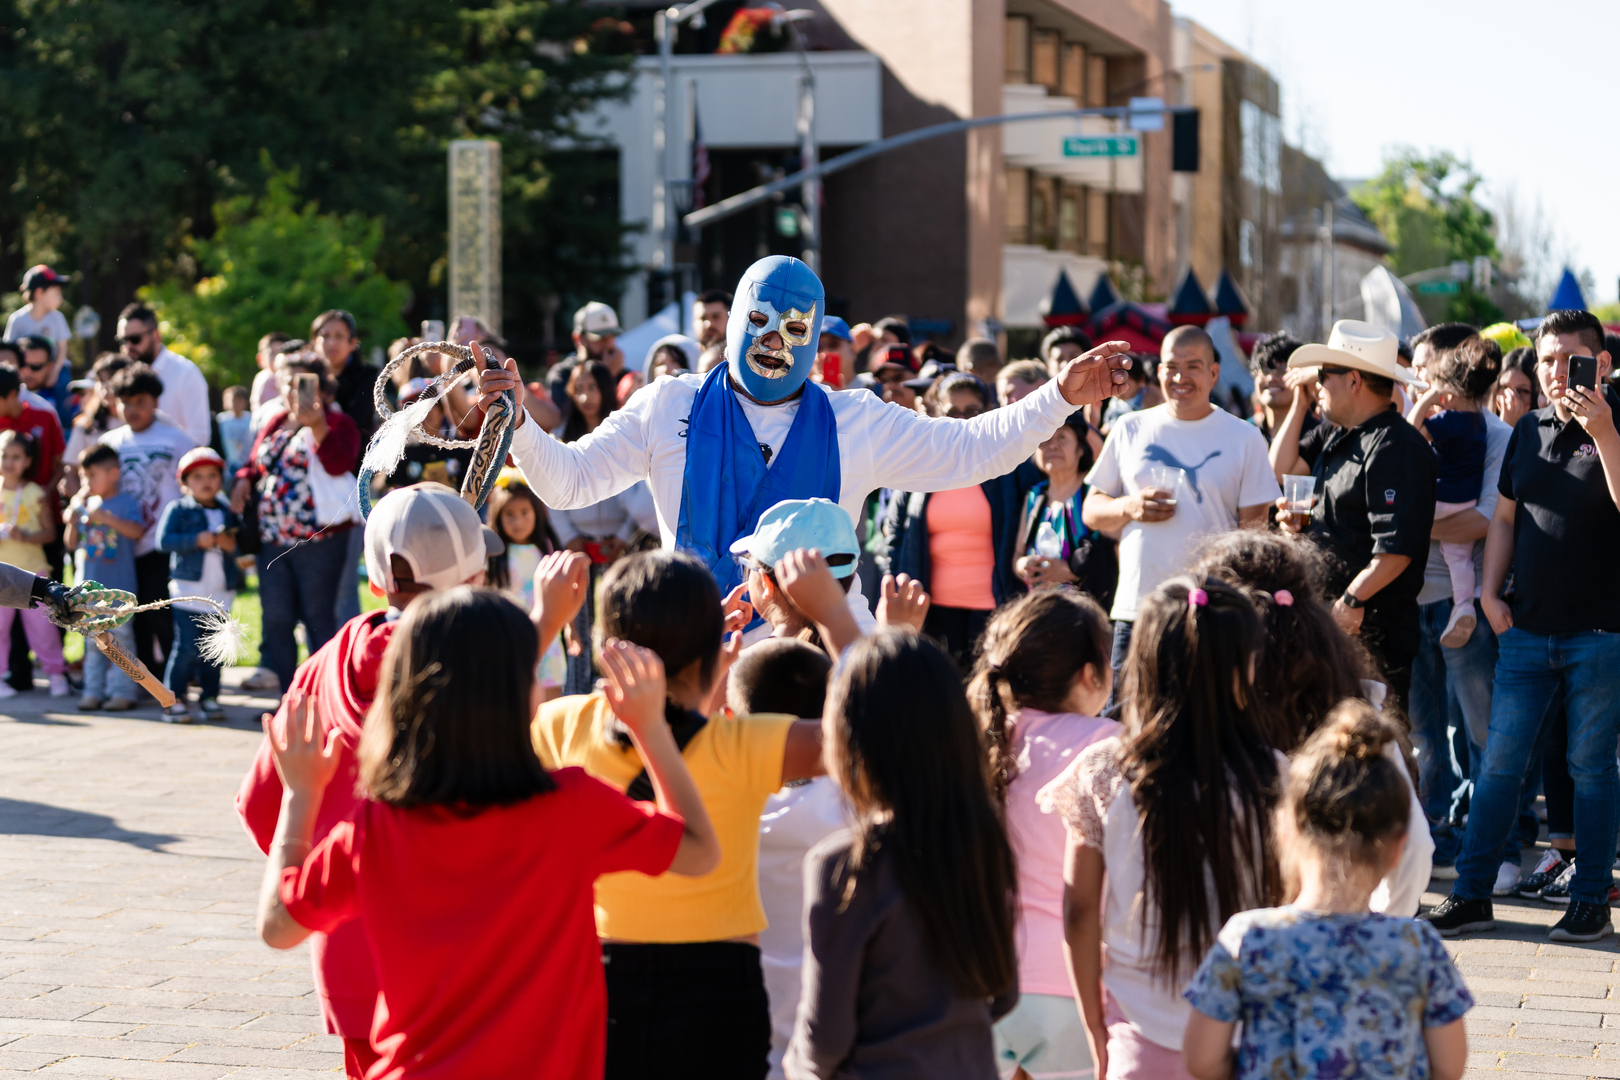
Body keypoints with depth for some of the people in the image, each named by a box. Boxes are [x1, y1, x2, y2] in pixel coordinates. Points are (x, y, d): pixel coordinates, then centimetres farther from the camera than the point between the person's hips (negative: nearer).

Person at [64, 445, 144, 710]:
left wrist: (106, 517, -25)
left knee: (119, 637, -3)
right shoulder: (84, 504, 11)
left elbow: (137, 531, -20)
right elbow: (71, 544, 13)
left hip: (118, 587, -5)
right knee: (92, 640, 9)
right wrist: (72, 523, -5)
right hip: (88, 586, 5)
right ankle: (93, 691, 14)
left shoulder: (126, 503, -3)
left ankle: (122, 691, 1)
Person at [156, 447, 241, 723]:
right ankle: (173, 698, 0)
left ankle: (209, 697, 16)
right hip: (189, 589, -4)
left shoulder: (228, 513, 13)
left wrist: (231, 545, -9)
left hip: (220, 593, 4)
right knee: (188, 646, -8)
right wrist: (197, 540, -18)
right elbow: (164, 540, -10)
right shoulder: (177, 509, 1)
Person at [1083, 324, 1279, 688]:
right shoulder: (1130, 429, 12)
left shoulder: (1244, 438, 6)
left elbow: (1254, 528, 2)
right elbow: (1091, 511, 15)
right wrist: (1129, 508, -6)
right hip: (1136, 608, 2)